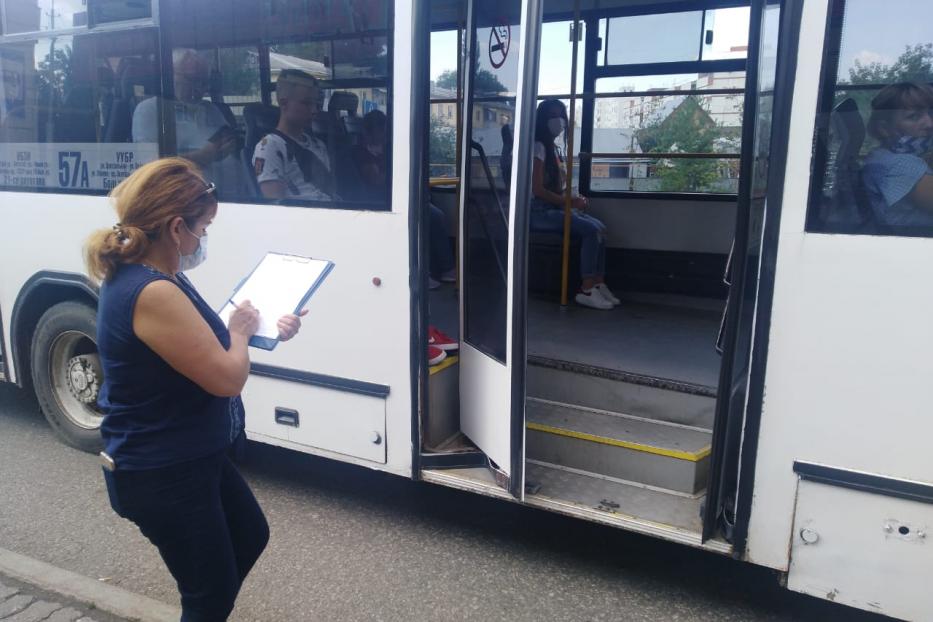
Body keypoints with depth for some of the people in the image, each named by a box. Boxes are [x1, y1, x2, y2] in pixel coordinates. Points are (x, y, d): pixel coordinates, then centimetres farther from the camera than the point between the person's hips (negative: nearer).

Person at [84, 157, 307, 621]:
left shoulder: (145, 276, 3)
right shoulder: (153, 293, -31)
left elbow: (200, 347, 14)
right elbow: (227, 378, -27)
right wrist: (239, 330, -8)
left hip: (190, 460, 10)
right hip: (160, 476, -10)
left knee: (250, 535, 27)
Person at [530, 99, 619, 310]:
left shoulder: (555, 148, 18)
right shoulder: (538, 147, -10)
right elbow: (538, 190, -18)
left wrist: (574, 199, -2)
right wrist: (570, 201, -15)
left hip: (556, 208, 8)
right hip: (539, 211, -8)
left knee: (599, 227, -10)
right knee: (591, 230, -23)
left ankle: (598, 283, -11)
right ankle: (586, 290, -20)